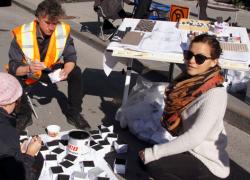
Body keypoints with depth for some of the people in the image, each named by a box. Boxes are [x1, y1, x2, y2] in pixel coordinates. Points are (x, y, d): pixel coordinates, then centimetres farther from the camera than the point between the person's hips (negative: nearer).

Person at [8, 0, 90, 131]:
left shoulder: (64, 30, -22)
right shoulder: (22, 34, -28)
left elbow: (70, 57, -16)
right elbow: (13, 67, -27)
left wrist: (66, 71, -39)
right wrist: (29, 69, -49)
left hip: (52, 69, 2)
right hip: (26, 71, -1)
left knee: (75, 73, -20)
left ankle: (74, 114, -3)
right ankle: (24, 115, -3)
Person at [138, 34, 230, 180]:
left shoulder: (215, 94, -27)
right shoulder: (192, 80, -3)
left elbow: (194, 138, -30)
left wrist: (153, 153, -25)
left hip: (209, 164, -8)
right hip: (191, 150, 8)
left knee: (153, 164, -18)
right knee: (145, 158, 6)